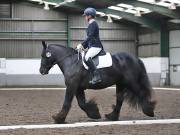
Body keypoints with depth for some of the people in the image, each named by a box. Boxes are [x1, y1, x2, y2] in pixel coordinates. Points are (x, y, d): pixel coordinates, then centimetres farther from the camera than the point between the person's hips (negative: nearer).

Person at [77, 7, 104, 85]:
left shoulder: (93, 24, -10)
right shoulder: (91, 24, 20)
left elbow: (90, 37, -21)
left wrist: (81, 45, -23)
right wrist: (83, 46, 18)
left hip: (96, 47, -11)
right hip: (92, 46, 11)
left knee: (87, 57, -33)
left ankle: (97, 76, -37)